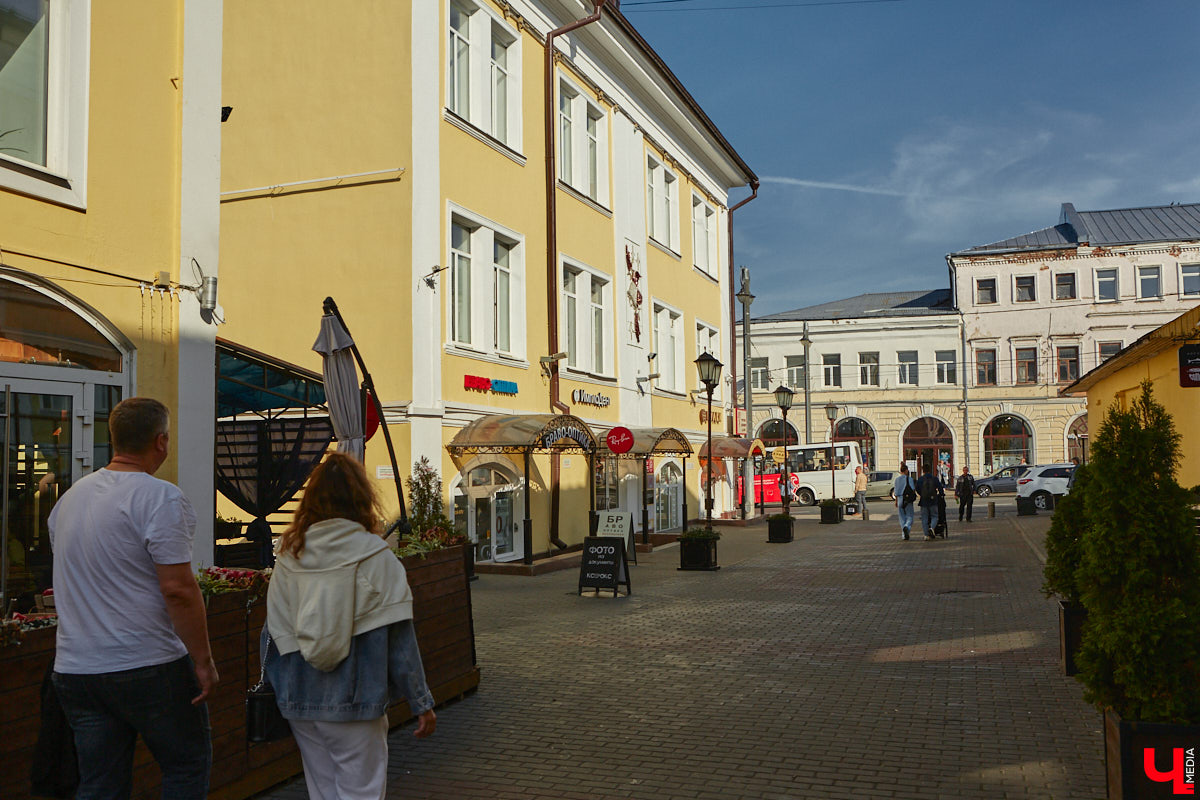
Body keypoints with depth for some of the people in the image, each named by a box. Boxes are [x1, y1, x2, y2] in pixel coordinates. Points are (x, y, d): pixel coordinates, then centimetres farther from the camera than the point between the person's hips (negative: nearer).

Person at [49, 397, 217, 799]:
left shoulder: (68, 498, 10)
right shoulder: (161, 497, -15)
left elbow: (73, 580, 19)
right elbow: (178, 589, -20)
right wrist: (203, 660, -12)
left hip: (74, 669, 7)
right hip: (147, 667, -7)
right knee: (188, 765, 10)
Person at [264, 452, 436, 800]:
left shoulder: (289, 554, 1)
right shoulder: (375, 556, -10)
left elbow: (272, 633, 5)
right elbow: (399, 638, -10)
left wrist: (277, 693, 18)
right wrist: (421, 702, -3)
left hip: (300, 703, 4)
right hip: (355, 701, -4)